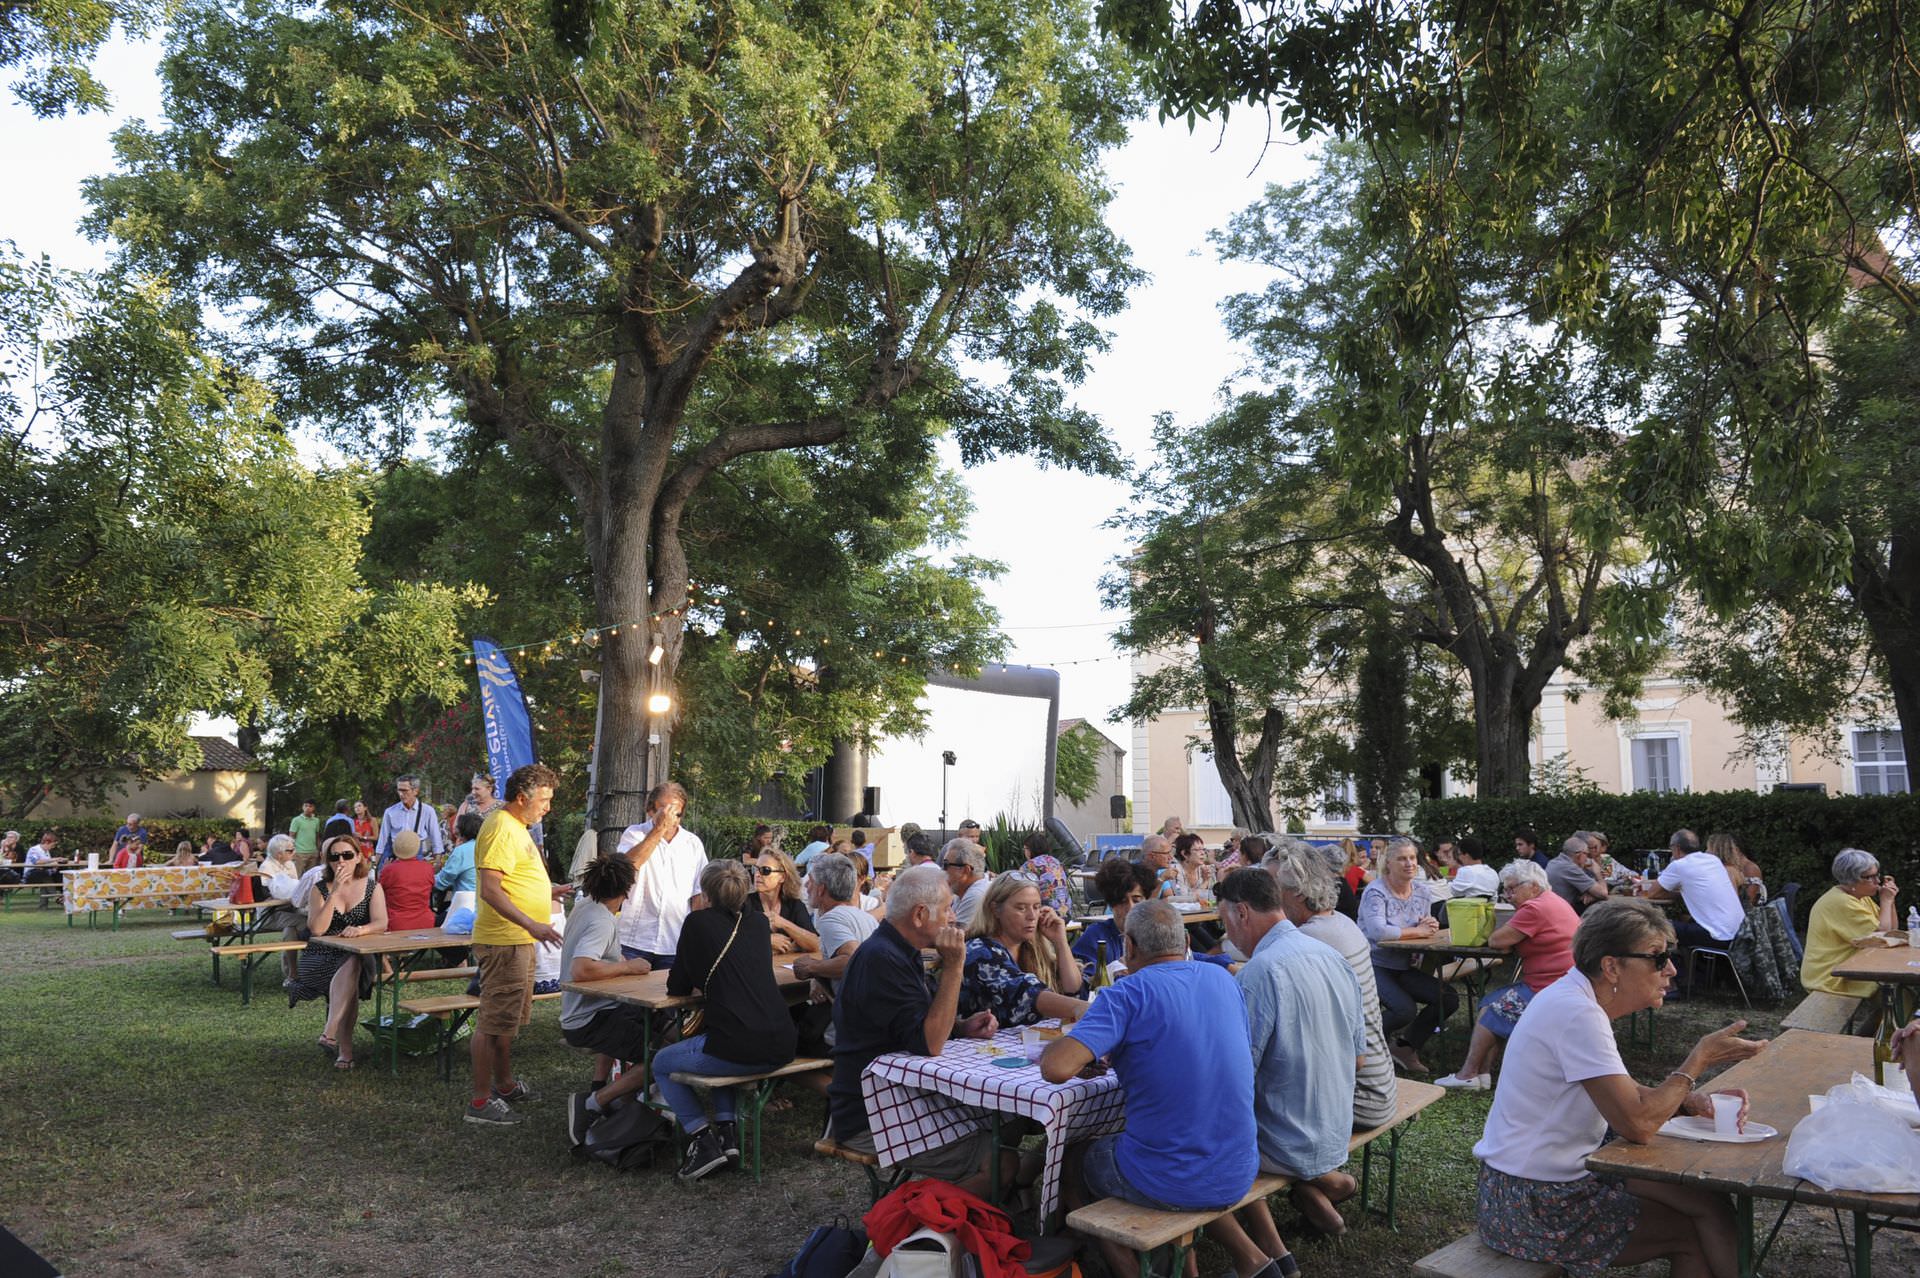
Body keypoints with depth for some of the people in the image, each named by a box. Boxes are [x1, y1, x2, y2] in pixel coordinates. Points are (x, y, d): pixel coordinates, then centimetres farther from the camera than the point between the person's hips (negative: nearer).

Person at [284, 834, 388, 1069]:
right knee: (350, 982, -32)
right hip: (320, 959, 0)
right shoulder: (319, 889, 6)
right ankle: (344, 1047, -34)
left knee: (351, 966, -36)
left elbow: (381, 924, -8)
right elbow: (317, 929, -11)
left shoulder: (372, 887, 8)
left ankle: (330, 1034, -37)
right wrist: (335, 893, -16)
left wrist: (360, 929, -30)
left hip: (359, 959, 0)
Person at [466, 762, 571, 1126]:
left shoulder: (515, 827, 16)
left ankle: (504, 1084, 33)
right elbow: (490, 890, -26)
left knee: (507, 1019, 21)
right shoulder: (501, 829, -19)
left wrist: (551, 890, 18)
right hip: (503, 942, -11)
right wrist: (532, 924, -30)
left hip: (519, 940, 11)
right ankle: (480, 1102, 5)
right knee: (494, 1021, -3)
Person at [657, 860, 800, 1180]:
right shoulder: (759, 922, 14)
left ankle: (702, 1138, 7)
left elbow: (676, 987, 8)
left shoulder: (699, 923, 0)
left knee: (662, 1063, 21)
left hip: (739, 1050, -6)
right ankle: (727, 1131, 22)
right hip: (781, 1048, 6)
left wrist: (700, 982, 28)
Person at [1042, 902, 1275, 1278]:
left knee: (1071, 1158, 22)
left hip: (1162, 1183, -6)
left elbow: (1057, 1068, -27)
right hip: (1238, 1176, 6)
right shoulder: (1223, 980, 3)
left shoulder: (1128, 993, -15)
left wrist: (1054, 1046, -2)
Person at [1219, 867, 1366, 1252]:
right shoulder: (1333, 958, 2)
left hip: (1290, 1145, -8)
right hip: (1336, 1135, 8)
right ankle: (1321, 1177, 12)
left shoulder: (1261, 971, -24)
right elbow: (1358, 1057, 11)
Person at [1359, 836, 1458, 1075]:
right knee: (1406, 1010, -27)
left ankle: (1405, 1046, 14)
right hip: (1375, 966, -8)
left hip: (1404, 967, 8)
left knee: (1449, 999, -4)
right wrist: (1417, 931, -21)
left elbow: (1426, 930, 11)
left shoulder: (1421, 890, 8)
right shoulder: (1376, 892, -15)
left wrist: (1430, 925, -14)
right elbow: (1377, 931, -30)